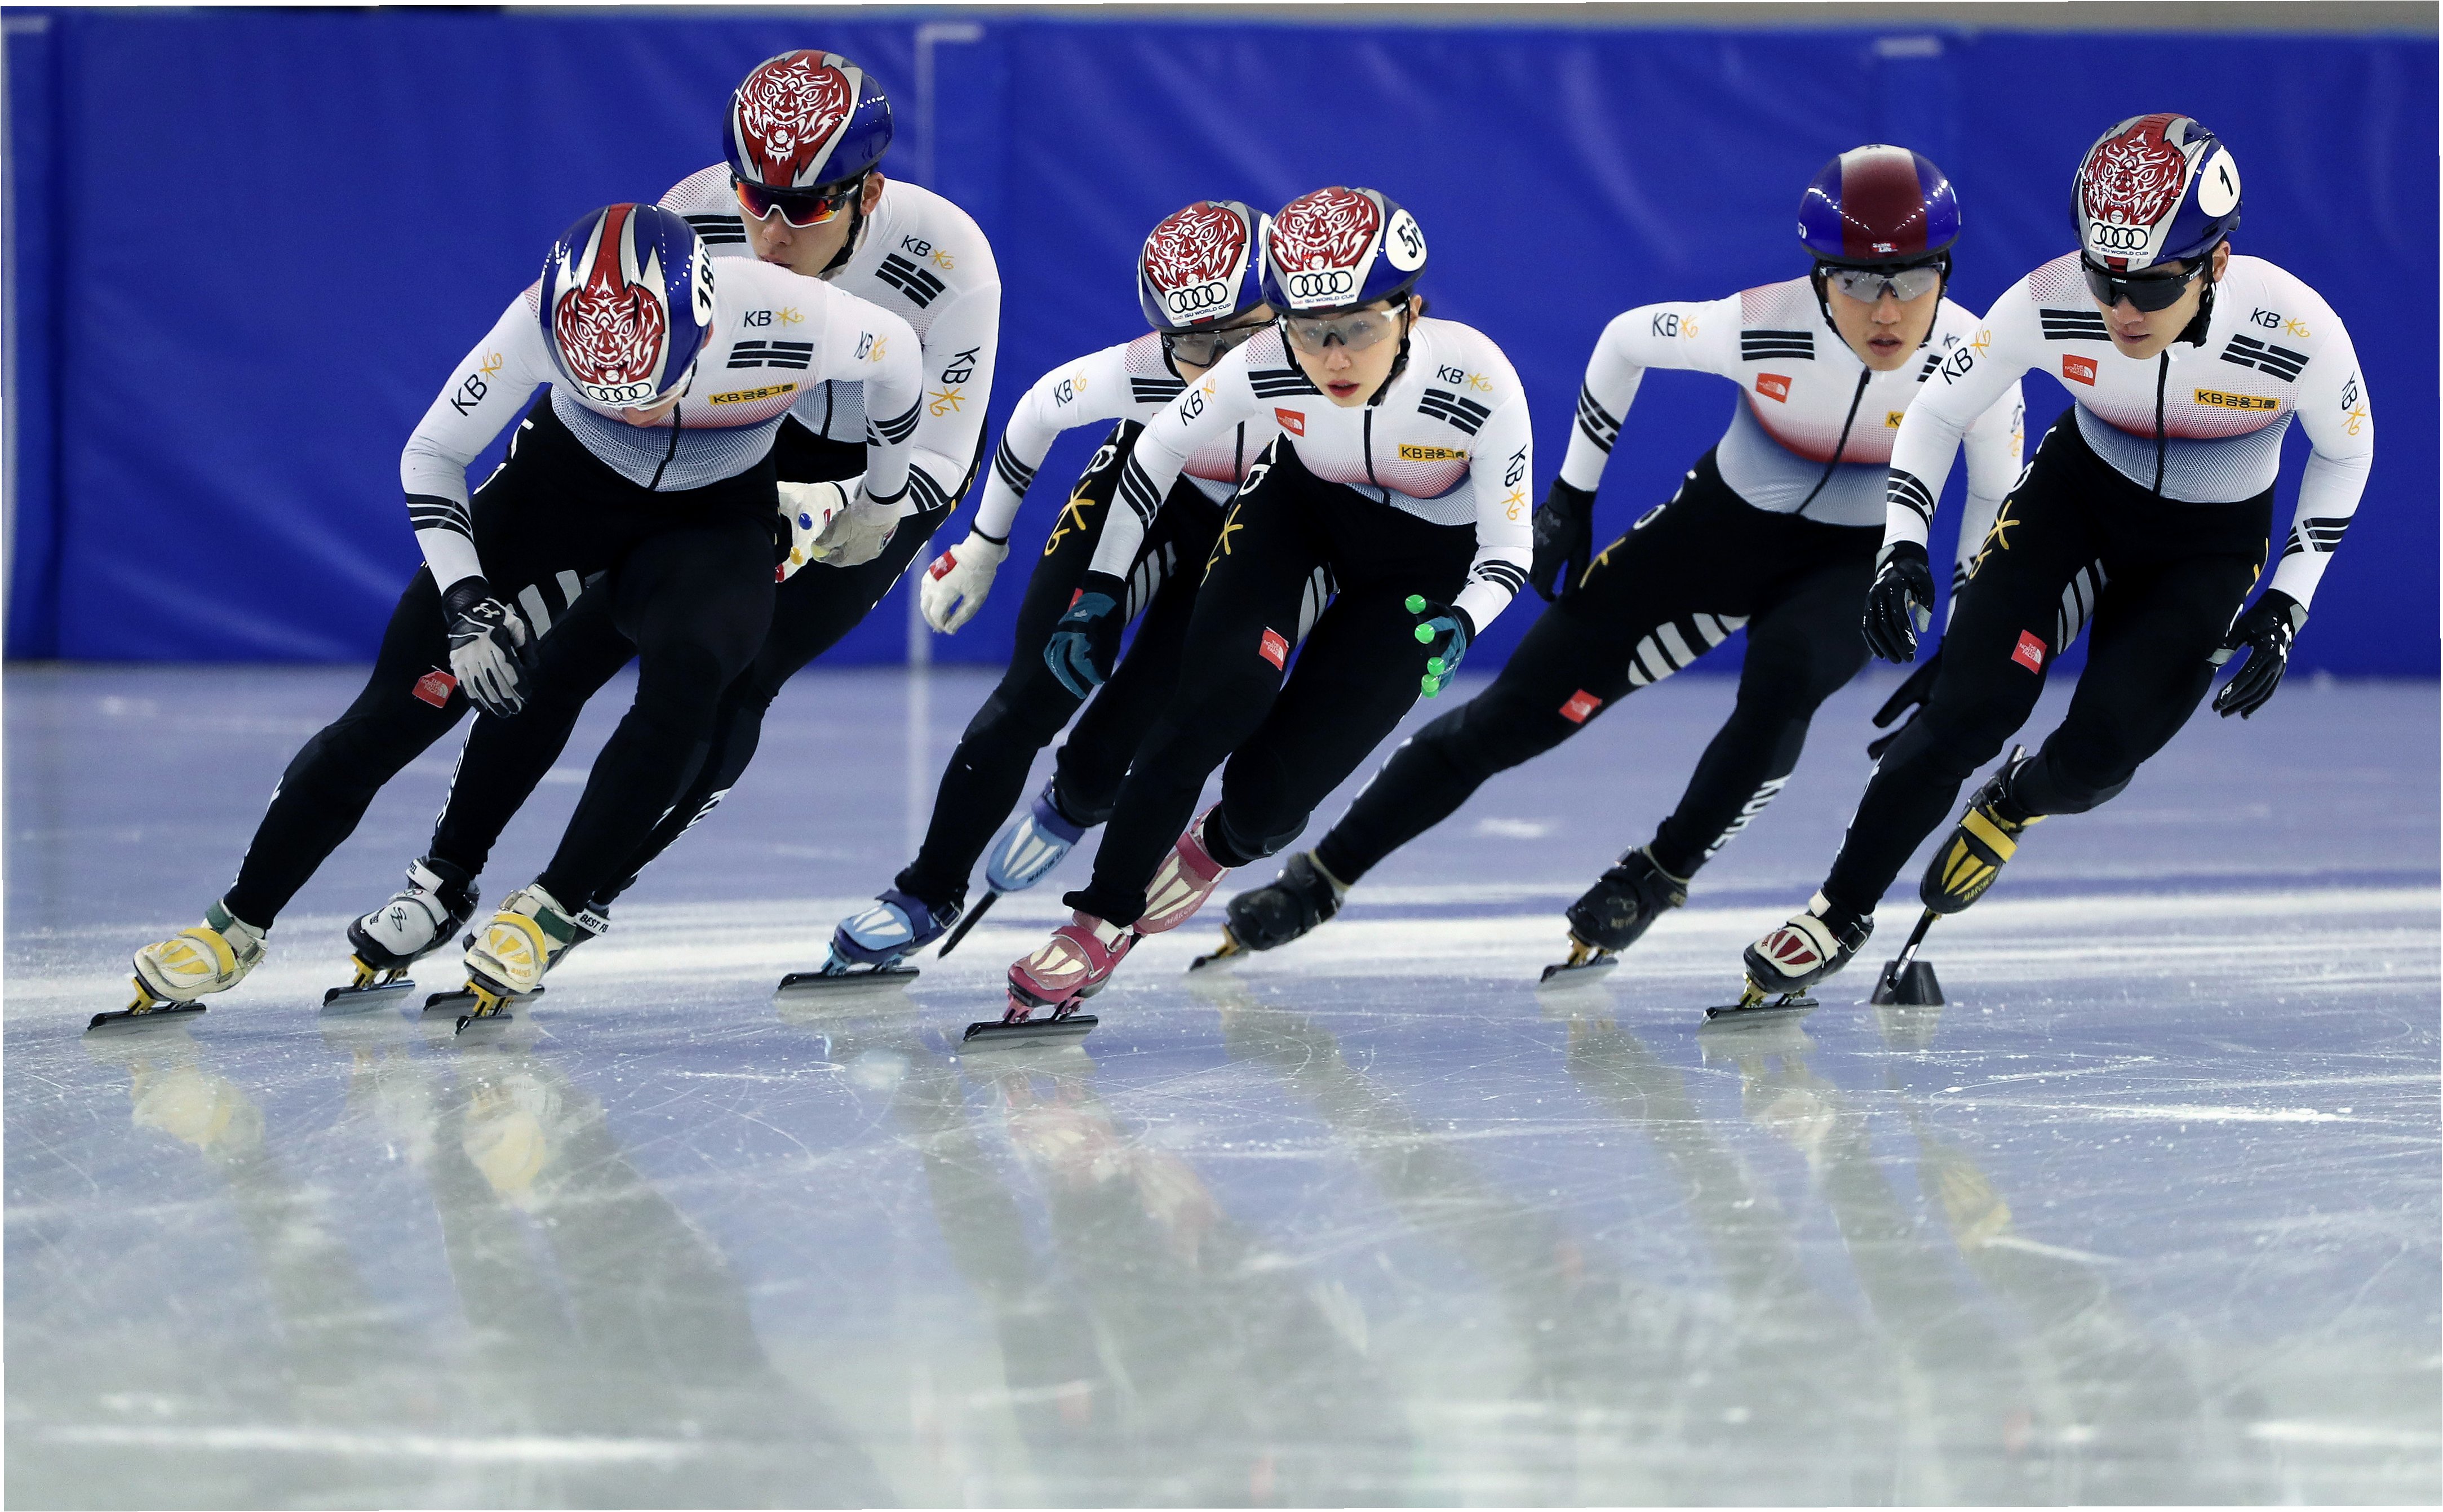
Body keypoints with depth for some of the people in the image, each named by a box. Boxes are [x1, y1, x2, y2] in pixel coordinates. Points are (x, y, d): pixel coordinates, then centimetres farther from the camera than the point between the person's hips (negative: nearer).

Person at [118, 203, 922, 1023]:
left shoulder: (787, 317, -36)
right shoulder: (545, 319, -32)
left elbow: (897, 354, -10)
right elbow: (431, 454, -14)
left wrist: (882, 497, 3)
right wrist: (466, 608, -24)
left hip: (711, 521, -1)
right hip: (562, 486, 1)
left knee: (687, 670, -33)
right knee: (401, 706, -8)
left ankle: (553, 910, -17)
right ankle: (238, 924, 8)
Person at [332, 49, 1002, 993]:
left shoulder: (945, 259, -34)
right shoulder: (698, 219, -27)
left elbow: (938, 457, -30)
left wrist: (870, 516, -49)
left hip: (883, 466, -2)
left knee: (730, 676, -14)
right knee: (574, 641, -6)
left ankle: (576, 902, 3)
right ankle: (445, 881, 11)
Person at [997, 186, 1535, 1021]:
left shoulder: (1477, 381, -34)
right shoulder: (1265, 366, -29)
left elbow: (1506, 548, -22)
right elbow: (1160, 446, -8)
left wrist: (1457, 624, -42)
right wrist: (1101, 590, -7)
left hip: (1426, 558, -1)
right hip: (1301, 505, 2)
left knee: (1270, 792, -10)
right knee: (1223, 687, -26)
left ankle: (1220, 847, 28)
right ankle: (1103, 920, -12)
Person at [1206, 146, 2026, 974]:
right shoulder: (1760, 328, -29)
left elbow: (1997, 503, -7)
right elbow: (1627, 338, -8)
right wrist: (1572, 497, -2)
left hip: (1854, 563, 0)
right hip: (1722, 525, 0)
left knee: (1783, 683, -34)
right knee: (1528, 704, -4)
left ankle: (1658, 877, -9)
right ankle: (1323, 875, 10)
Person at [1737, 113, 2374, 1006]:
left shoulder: (2296, 331, -33)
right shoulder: (2049, 306, -30)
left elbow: (2347, 448, -10)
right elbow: (1941, 408, -11)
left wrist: (2287, 602, -13)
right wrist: (1902, 546, -23)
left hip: (2210, 541, 0)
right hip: (2079, 488, 0)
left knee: (2098, 754, -10)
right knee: (1970, 710, -15)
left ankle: (2014, 804, 27)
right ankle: (1843, 911, 3)